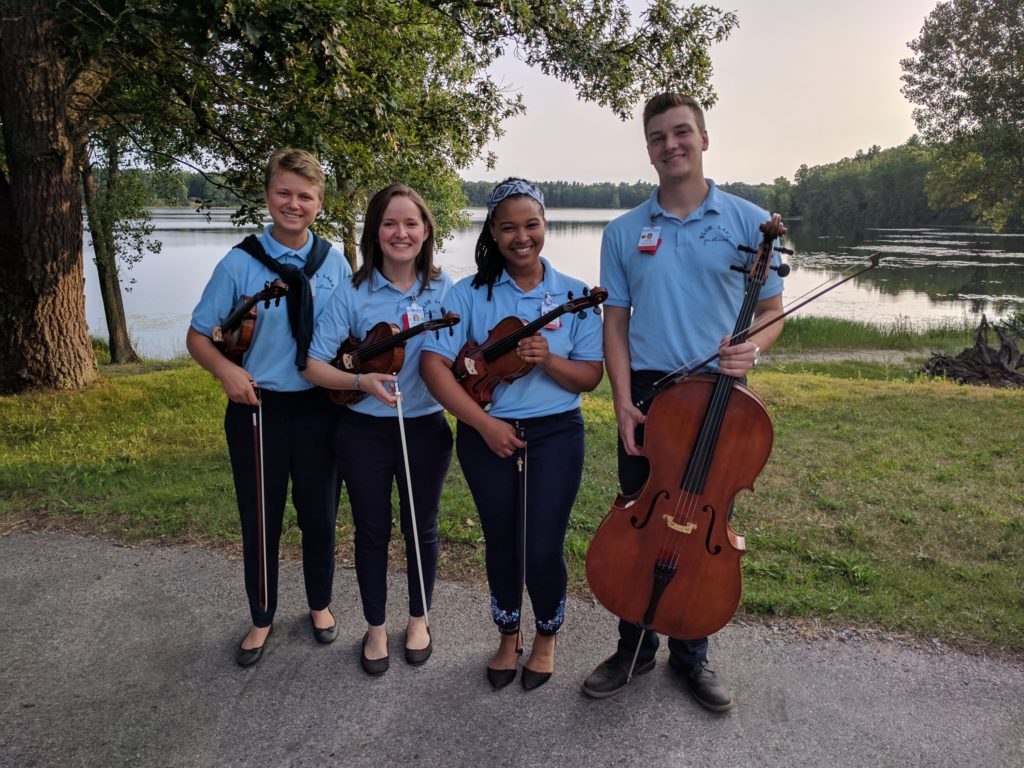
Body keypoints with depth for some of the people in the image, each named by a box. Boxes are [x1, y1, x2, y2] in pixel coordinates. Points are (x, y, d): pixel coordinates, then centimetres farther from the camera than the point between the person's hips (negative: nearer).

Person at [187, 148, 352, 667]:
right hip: (259, 407, -1)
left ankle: (320, 604, 40)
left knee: (320, 513, 15)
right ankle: (261, 619, 35)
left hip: (319, 405, 2)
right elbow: (198, 336, -2)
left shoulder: (335, 263, -1)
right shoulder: (240, 263, -8)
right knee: (260, 520, 12)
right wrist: (225, 369, -21)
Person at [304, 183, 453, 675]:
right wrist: (360, 381, -25)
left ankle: (418, 619, 39)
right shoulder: (353, 293, -8)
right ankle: (375, 628, 35)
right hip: (365, 430, 0)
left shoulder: (445, 291, -4)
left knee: (421, 526, 15)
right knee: (372, 530, 13)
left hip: (425, 427, 1)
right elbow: (314, 365, -9)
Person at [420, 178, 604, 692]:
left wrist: (549, 360, -22)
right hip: (486, 435, 1)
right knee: (500, 542, 14)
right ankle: (508, 636, 39)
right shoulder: (470, 294, -3)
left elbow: (590, 376, -1)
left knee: (543, 548, -4)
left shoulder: (573, 295, -1)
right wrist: (485, 424, -17)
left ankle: (546, 637, 27)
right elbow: (433, 364, -11)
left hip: (555, 434, -1)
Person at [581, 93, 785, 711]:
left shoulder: (749, 222, 0)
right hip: (646, 396, 1)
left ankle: (691, 652, 31)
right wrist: (624, 401, -7)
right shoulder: (624, 233, 4)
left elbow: (772, 312, 4)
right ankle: (635, 646, 30)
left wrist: (753, 348, -19)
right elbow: (616, 321, 4)